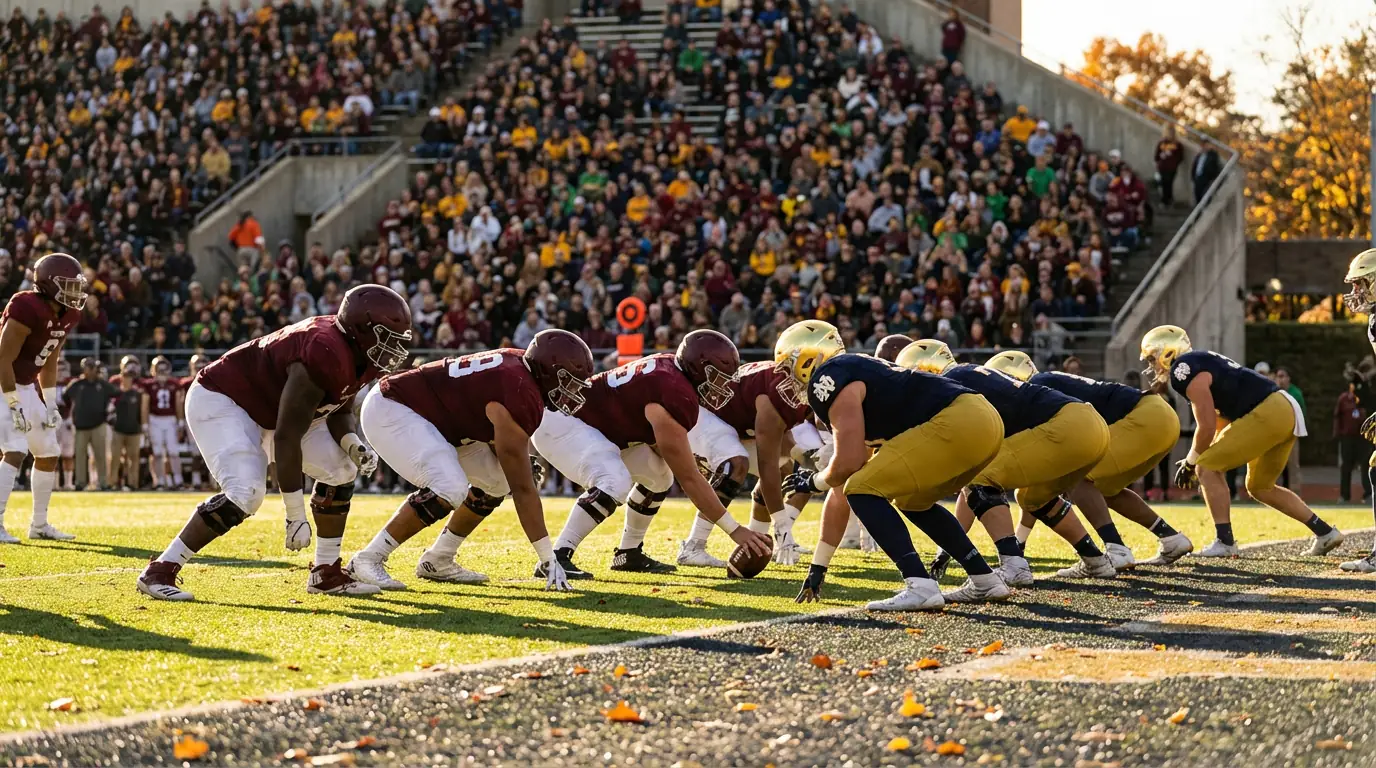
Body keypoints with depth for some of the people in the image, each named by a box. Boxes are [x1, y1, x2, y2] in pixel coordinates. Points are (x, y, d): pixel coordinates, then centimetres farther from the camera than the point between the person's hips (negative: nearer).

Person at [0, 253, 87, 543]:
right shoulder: (27, 309, -27)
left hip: (26, 387, 9)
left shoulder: (66, 316, 2)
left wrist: (50, 405, 11)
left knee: (48, 453, 11)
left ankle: (40, 524, 21)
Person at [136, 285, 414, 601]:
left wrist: (353, 444, -14)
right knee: (245, 491, -26)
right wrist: (296, 515, -28)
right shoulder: (324, 356, -35)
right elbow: (286, 437, -32)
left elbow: (338, 412, 10)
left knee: (340, 470, 3)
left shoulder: (360, 357, -6)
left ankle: (327, 573, 12)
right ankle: (160, 572, -18)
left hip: (267, 408, 10)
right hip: (221, 401, -10)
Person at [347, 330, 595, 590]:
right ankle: (368, 560, -16)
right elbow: (522, 488, -24)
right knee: (449, 489, -27)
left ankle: (437, 562, 16)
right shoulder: (522, 397, -27)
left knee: (495, 479, 8)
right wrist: (548, 559, -20)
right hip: (390, 412, -11)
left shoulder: (518, 365, 0)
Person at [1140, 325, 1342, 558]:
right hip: (1286, 409, 10)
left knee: (1208, 468, -5)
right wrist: (1196, 462, 21)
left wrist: (1190, 463, 4)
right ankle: (1325, 532, 26)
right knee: (1260, 488, 23)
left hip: (1268, 414, -10)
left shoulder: (1183, 371, -9)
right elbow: (1222, 426, 26)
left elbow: (1207, 428, -11)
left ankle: (1225, 543, -7)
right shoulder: (1200, 364, 22)